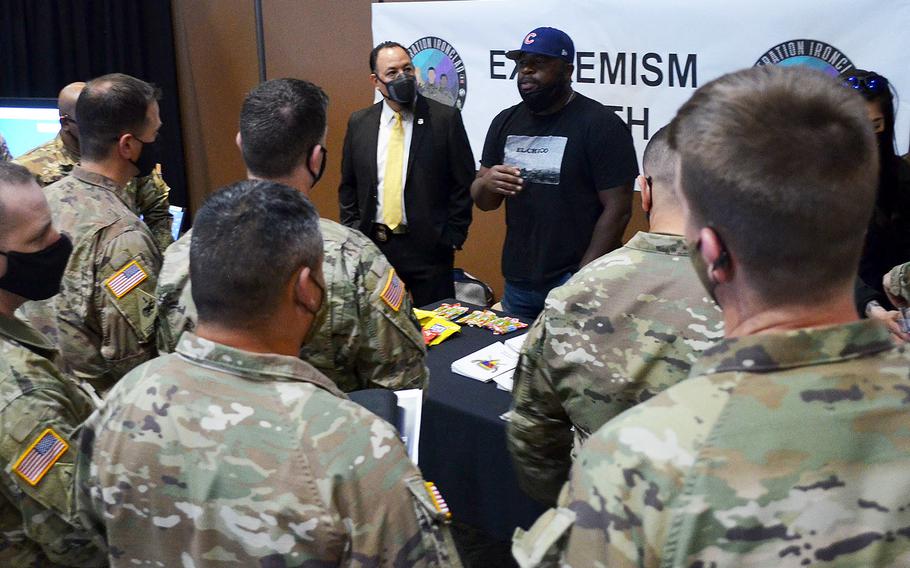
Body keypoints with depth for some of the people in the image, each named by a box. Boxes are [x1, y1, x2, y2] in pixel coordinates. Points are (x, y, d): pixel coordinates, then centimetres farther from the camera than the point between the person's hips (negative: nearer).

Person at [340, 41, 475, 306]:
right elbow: (348, 185, 13)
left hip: (428, 246, -3)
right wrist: (353, 232, 5)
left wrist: (453, 236, -7)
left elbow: (464, 183, -3)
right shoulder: (359, 123, 6)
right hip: (372, 245, 3)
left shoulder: (445, 118, -4)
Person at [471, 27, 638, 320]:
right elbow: (482, 202, 12)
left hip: (573, 281, -5)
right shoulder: (505, 121, 8)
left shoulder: (601, 124, -10)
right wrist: (486, 185, -11)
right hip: (517, 282, 6)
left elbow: (617, 209, -12)